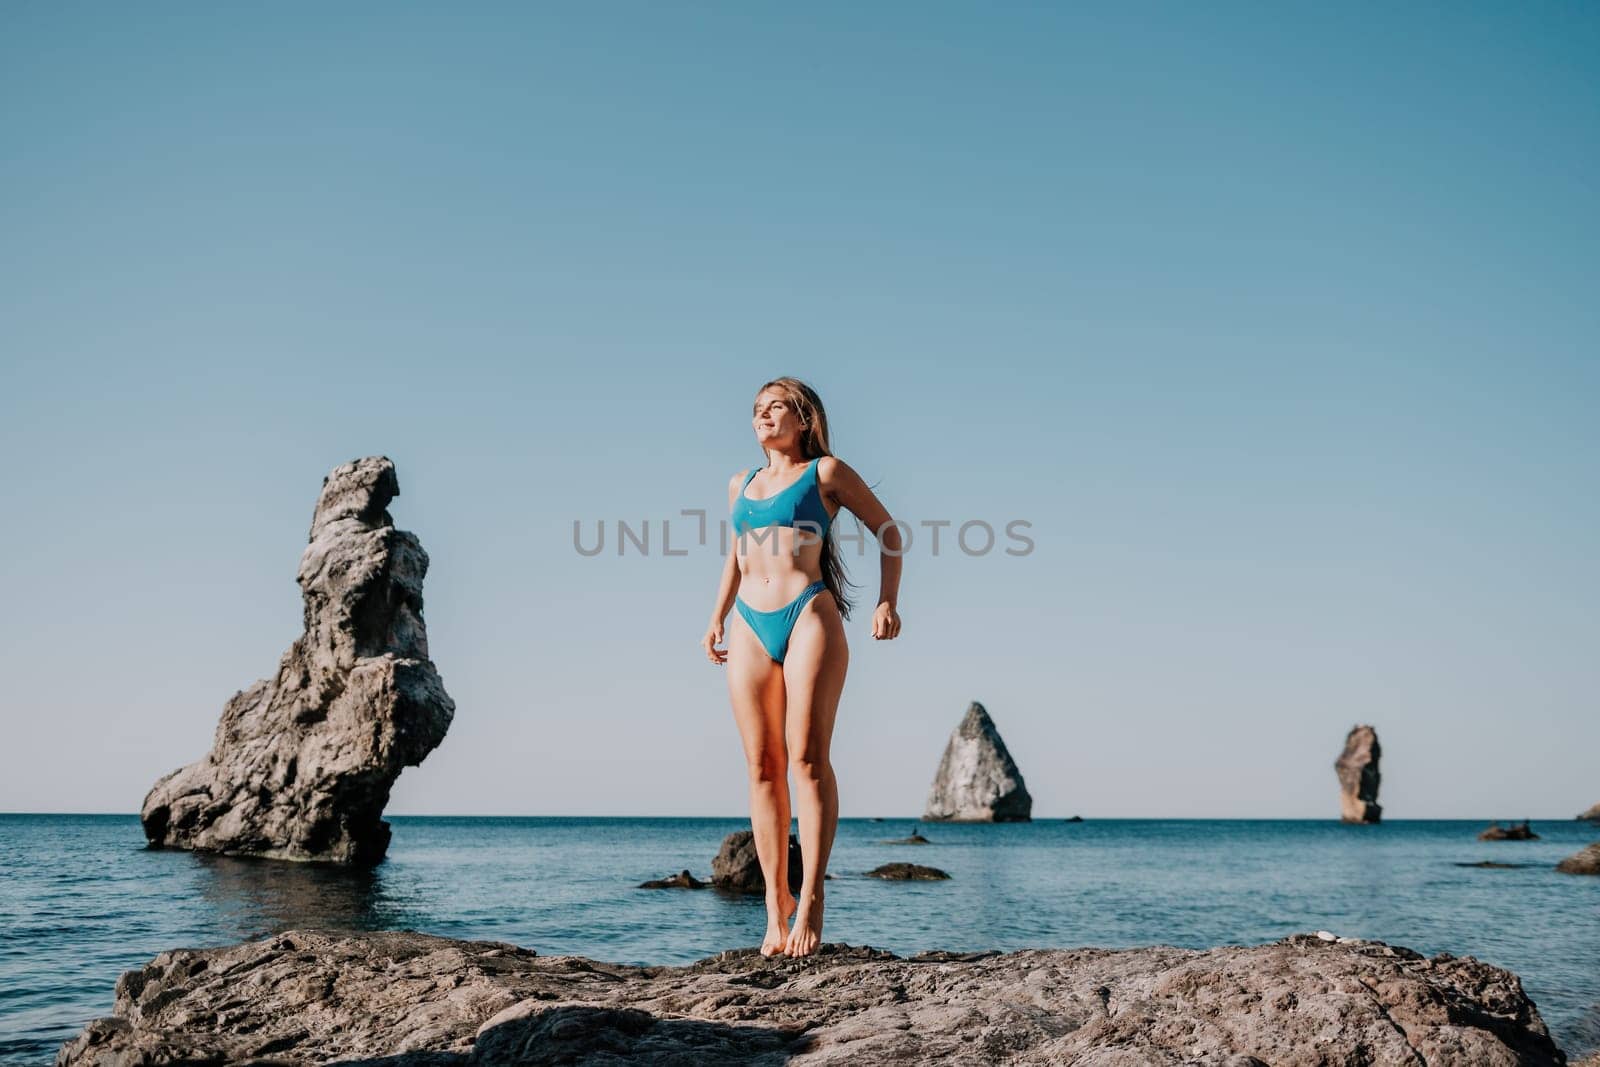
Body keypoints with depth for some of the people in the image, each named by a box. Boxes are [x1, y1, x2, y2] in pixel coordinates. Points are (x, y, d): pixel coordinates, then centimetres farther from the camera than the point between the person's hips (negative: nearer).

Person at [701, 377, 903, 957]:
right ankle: (776, 903, 3)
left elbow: (888, 531, 8)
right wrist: (716, 620, 23)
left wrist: (887, 601, -2)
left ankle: (810, 900, -10)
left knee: (808, 758, -12)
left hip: (809, 616, -5)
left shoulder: (825, 472, 6)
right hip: (751, 629, 5)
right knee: (763, 767, -1)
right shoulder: (740, 484, 20)